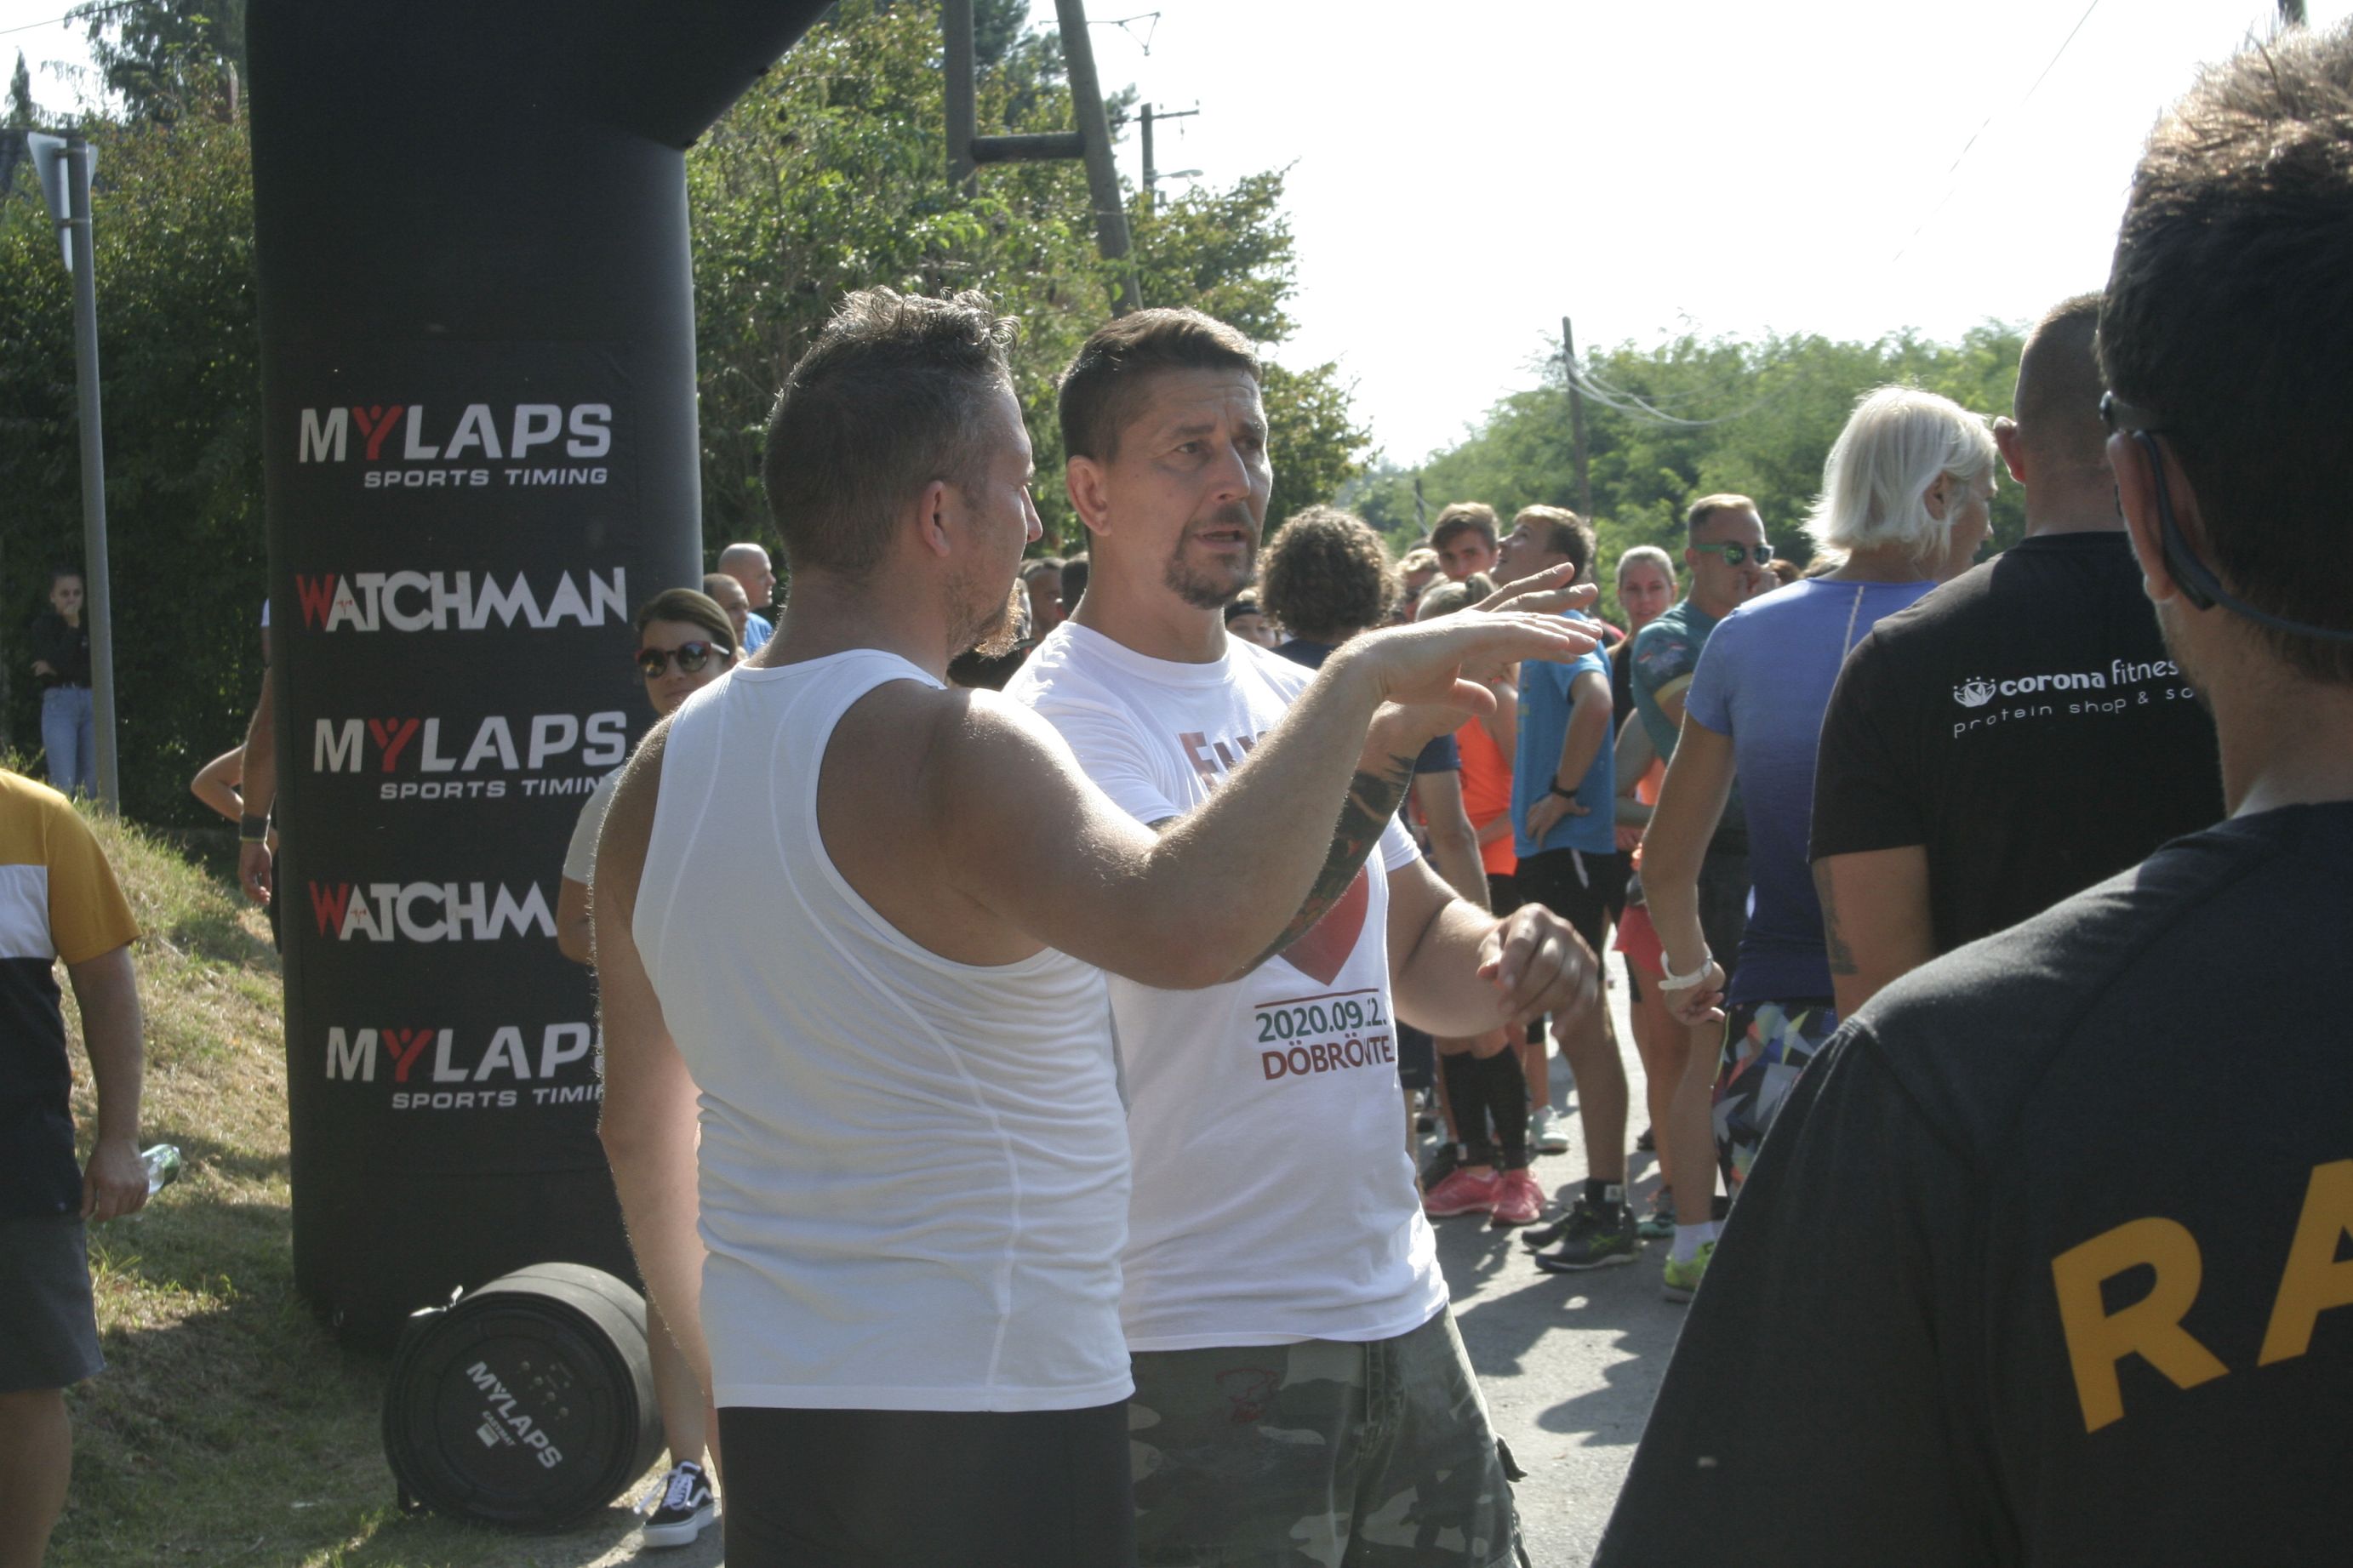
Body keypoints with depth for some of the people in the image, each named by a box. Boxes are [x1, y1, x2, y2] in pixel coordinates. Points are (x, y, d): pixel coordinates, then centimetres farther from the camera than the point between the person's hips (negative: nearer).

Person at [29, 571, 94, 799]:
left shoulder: (90, 625, 11)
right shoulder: (44, 624, 3)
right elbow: (58, 661, -11)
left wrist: (57, 670, -7)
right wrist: (72, 627, -7)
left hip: (92, 703, 4)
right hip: (59, 703, -4)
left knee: (90, 784, 2)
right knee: (63, 786, -14)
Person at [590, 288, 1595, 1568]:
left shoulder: (661, 771, 7)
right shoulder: (947, 749, -18)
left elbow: (641, 1125, 16)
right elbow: (1186, 924, -38)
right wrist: (1359, 679, -28)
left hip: (772, 1414, 8)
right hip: (996, 1414, -8)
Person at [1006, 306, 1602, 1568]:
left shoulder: (1294, 696, 14)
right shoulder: (1065, 717, -12)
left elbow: (1413, 939, 20)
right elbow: (1194, 925, -29)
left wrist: (1501, 958, -3)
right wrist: (1389, 720, -35)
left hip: (1398, 1305, 8)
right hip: (1204, 1338, -8)